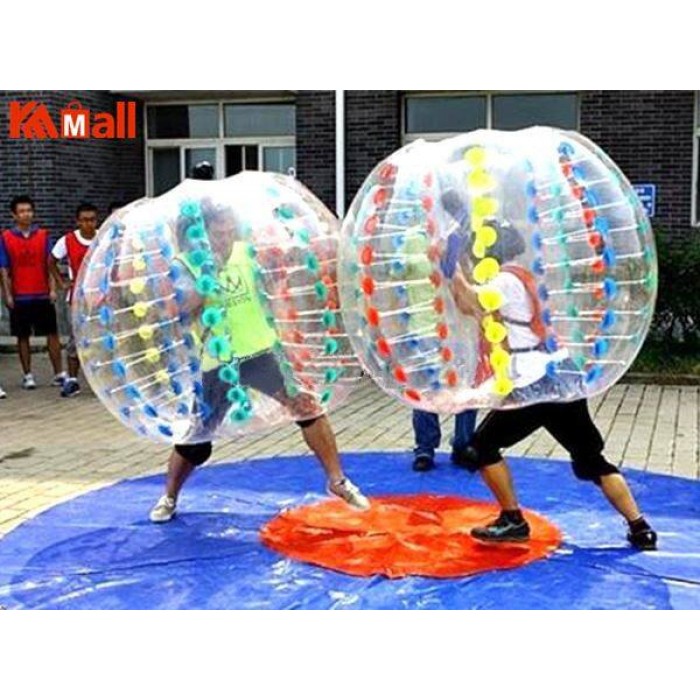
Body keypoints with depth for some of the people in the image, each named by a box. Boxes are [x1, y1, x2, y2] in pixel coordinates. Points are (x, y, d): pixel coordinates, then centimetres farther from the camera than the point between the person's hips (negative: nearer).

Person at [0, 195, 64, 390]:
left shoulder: (43, 235, 4)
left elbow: (50, 265, 4)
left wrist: (52, 289, -4)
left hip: (42, 295, 1)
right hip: (20, 297, -1)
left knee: (52, 334, 2)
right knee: (22, 336, 5)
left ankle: (59, 374, 8)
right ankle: (28, 376, 14)